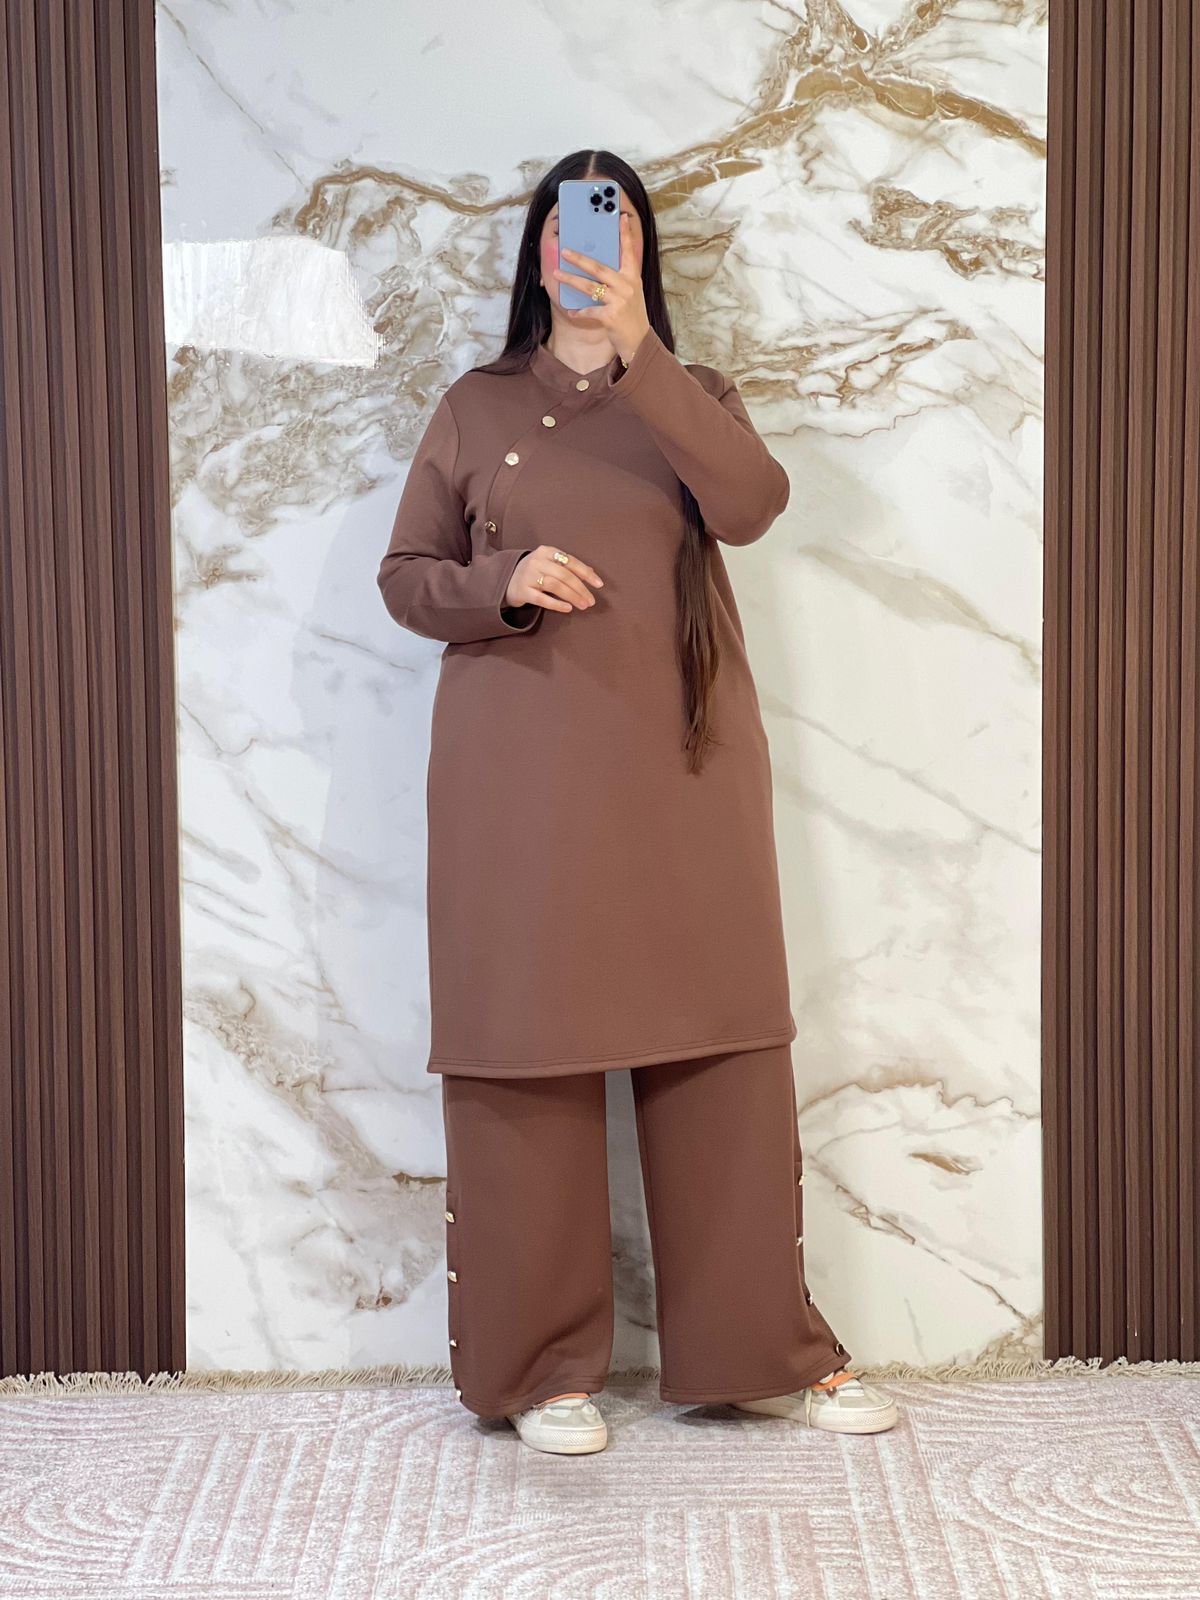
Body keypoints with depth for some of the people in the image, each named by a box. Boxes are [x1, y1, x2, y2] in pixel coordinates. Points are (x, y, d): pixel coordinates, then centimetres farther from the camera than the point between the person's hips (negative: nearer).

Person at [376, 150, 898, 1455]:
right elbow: (403, 576, 10)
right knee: (527, 1051, -2)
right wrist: (501, 585, -10)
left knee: (722, 1047, 1)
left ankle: (761, 1349, 14)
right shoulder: (475, 407, 12)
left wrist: (639, 354, -17)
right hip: (521, 773, -1)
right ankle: (542, 1365, 11)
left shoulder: (692, 398, 13)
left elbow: (753, 503, -9)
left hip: (681, 762, 1)